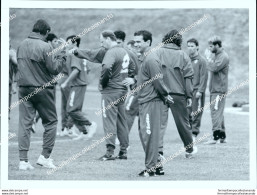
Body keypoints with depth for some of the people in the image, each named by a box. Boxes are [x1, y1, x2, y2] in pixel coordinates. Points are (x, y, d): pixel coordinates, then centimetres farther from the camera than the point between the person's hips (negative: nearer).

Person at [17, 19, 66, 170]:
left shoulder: (22, 45, 7)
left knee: (25, 123, 4)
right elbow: (54, 69, -13)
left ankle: (23, 160, 0)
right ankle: (45, 156, 7)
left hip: (24, 88, 5)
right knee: (51, 122, 10)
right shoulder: (45, 47, -14)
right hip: (42, 89, -5)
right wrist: (61, 57, 5)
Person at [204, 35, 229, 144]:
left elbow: (214, 68, -22)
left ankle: (216, 137, -15)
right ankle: (222, 136, 19)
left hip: (219, 89, -10)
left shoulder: (223, 56, -11)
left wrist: (208, 58, -12)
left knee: (216, 112, -12)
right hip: (214, 89, 10)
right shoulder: (216, 55, 17)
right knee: (219, 113, 13)